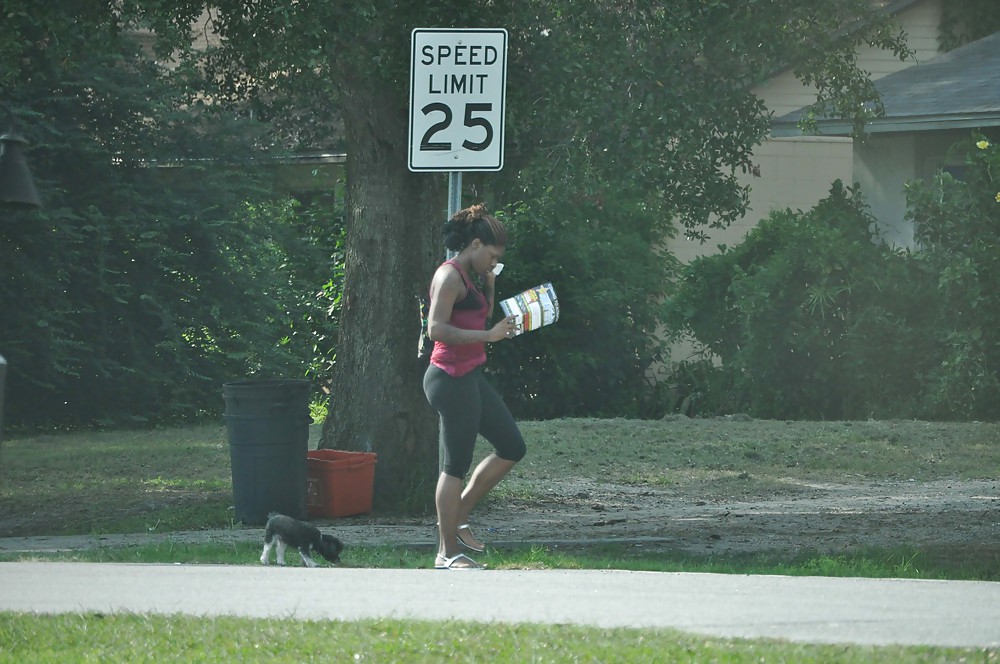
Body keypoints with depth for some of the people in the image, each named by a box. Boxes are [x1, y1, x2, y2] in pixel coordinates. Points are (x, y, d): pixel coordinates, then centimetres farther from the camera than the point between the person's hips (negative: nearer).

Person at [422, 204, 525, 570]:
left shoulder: (468, 278, 16)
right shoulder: (449, 277, -14)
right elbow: (437, 329, -25)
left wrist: (489, 288, 12)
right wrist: (489, 335, -28)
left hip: (471, 377, 10)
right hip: (451, 378, -10)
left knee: (512, 447, 14)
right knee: (456, 465, -5)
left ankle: (457, 516, 20)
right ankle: (448, 552, 1)